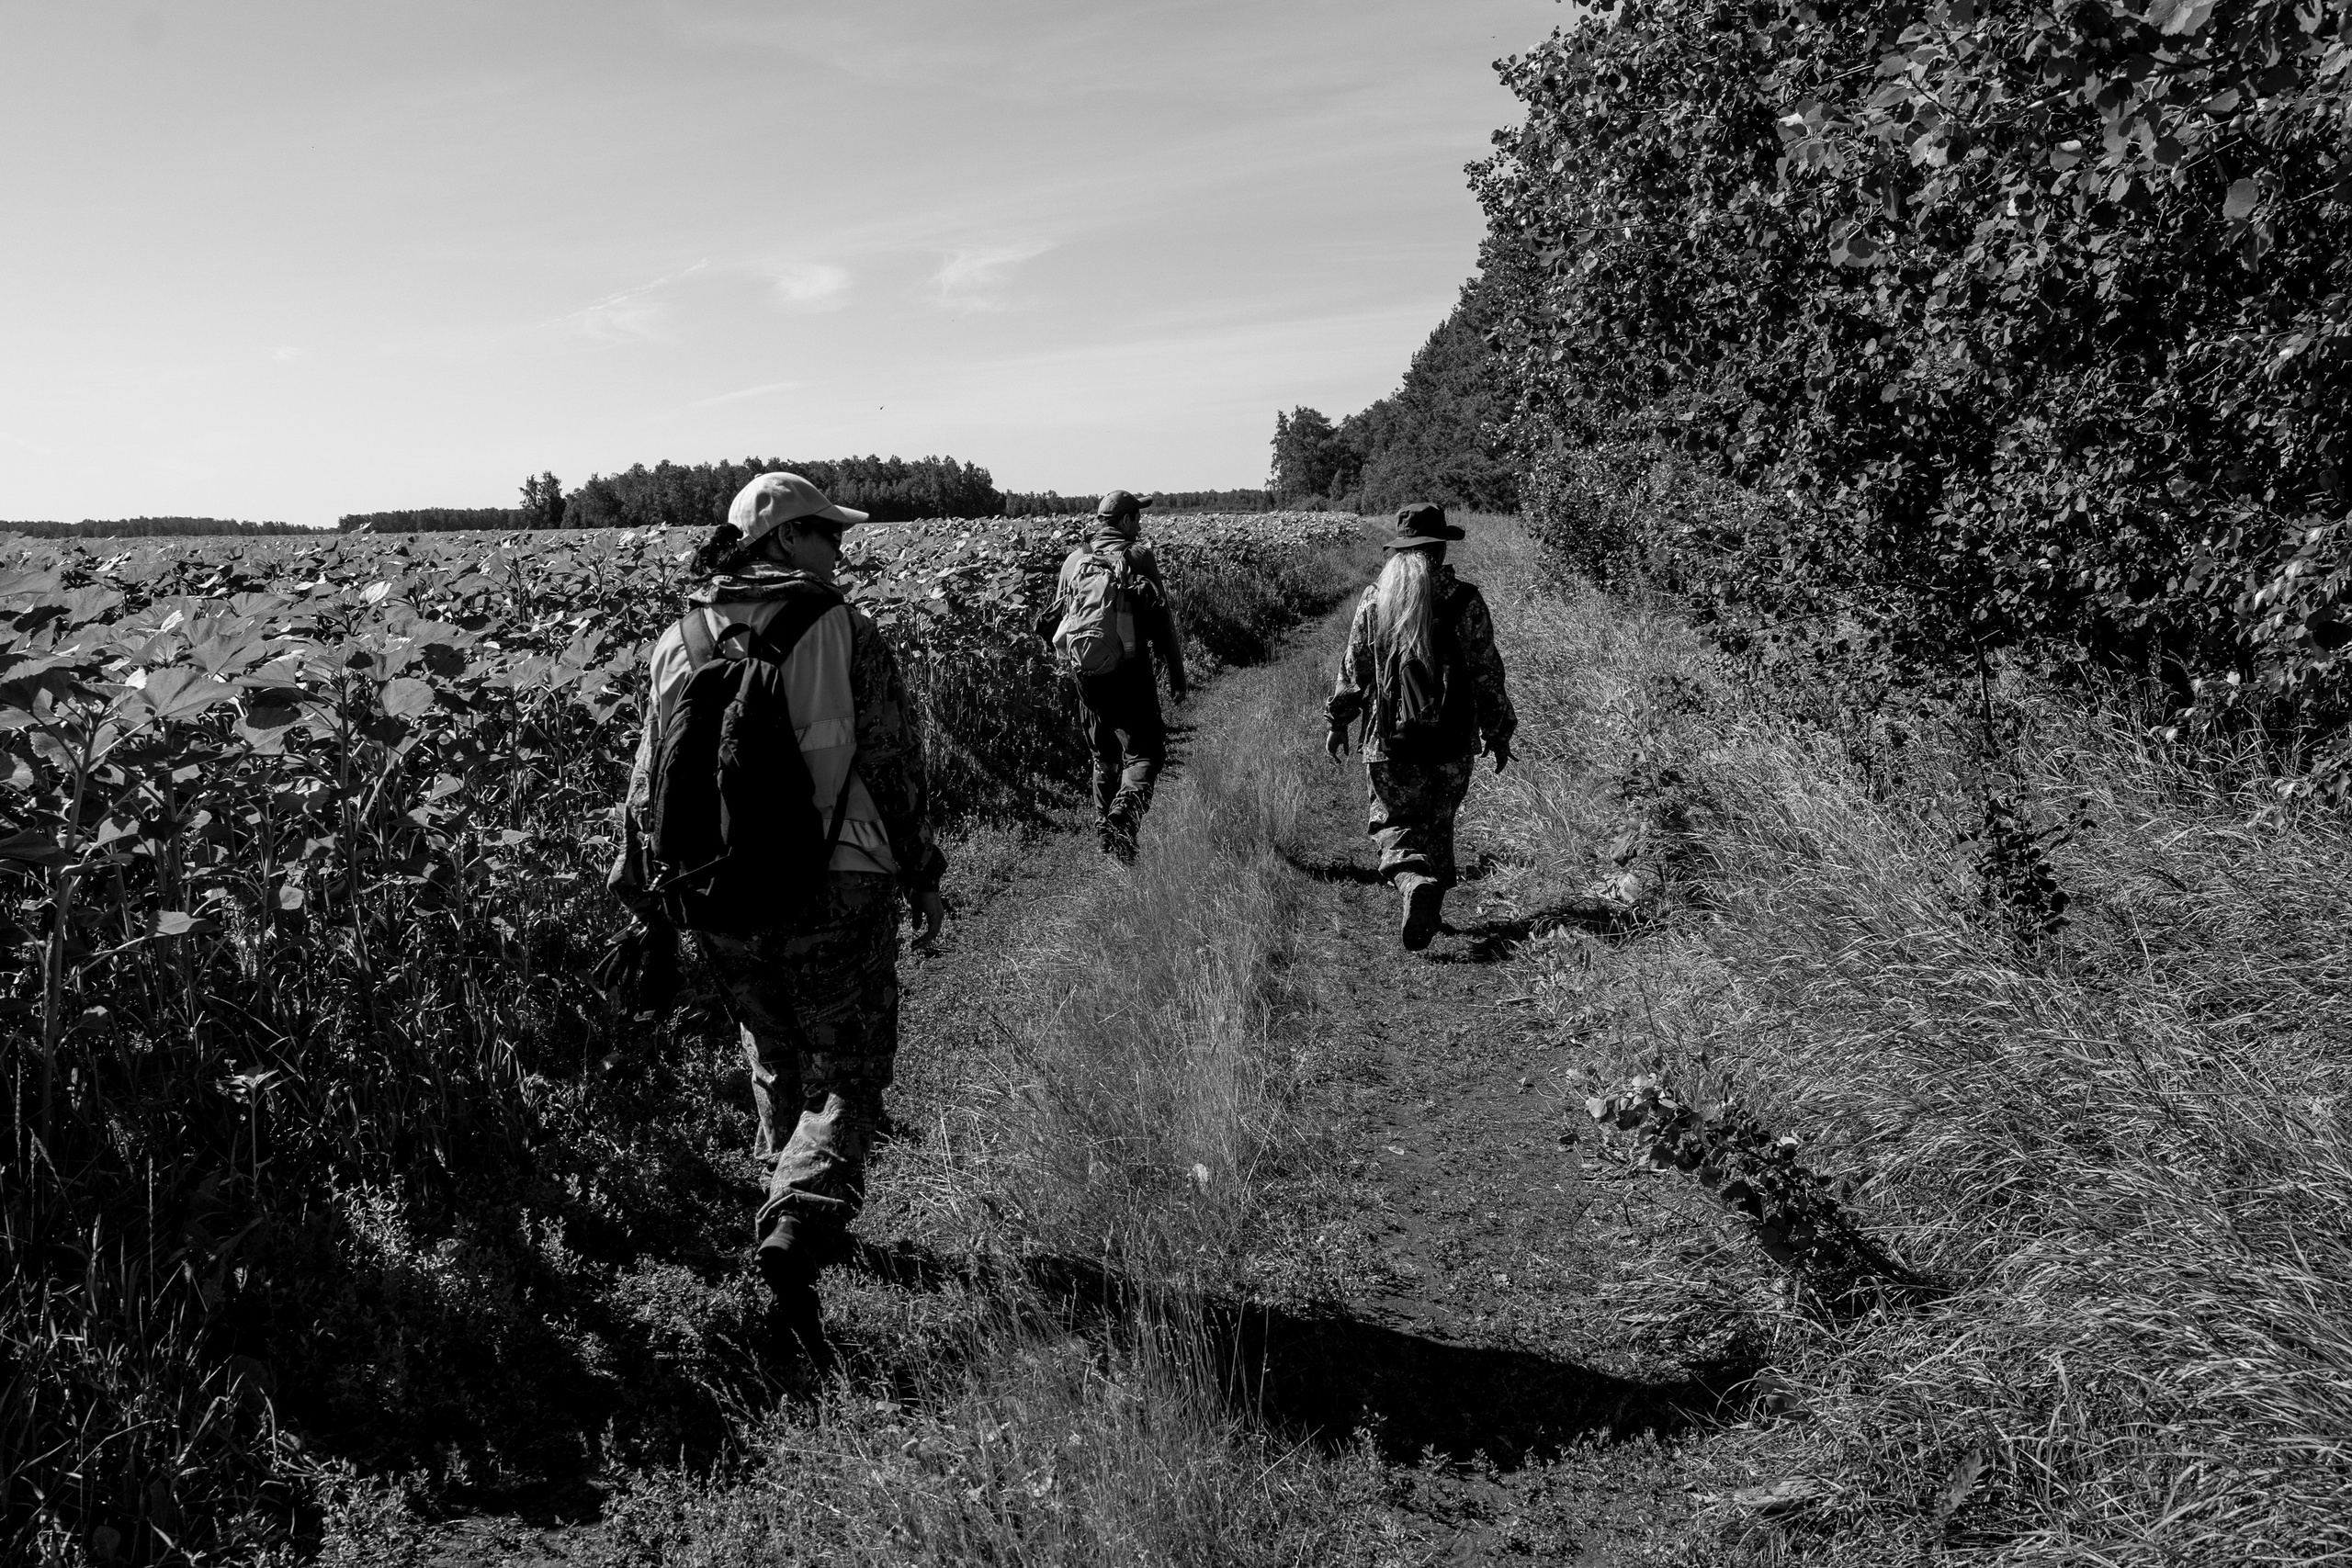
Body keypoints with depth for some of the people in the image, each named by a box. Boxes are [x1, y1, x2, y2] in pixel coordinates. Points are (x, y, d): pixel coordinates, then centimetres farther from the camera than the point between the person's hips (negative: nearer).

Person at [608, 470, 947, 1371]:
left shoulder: (678, 645, 6)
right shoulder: (844, 631, -8)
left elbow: (649, 784, 10)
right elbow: (896, 766, -6)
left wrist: (650, 904, 19)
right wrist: (924, 880, 4)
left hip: (725, 904, 5)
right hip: (837, 894, -4)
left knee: (776, 1067, 23)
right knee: (845, 1078, 4)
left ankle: (795, 1218, 37)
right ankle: (799, 1231, -16)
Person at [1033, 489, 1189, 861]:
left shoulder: (1074, 560, 12)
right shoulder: (1138, 555, -2)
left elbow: (1054, 622, 16)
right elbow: (1162, 620, -4)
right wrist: (1177, 674, 0)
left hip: (1087, 672, 5)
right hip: (1131, 670, -5)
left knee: (1105, 754, 19)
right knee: (1145, 752, -1)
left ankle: (1105, 829, 22)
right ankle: (1122, 814, -25)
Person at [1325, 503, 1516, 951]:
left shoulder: (1374, 600, -2)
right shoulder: (1464, 601, -6)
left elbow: (1352, 669, 5)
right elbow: (1487, 675, -3)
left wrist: (1338, 723, 17)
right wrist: (1498, 734, 7)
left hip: (1390, 740, 0)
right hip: (1454, 740, 0)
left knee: (1394, 821, 8)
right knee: (1438, 822, 17)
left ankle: (1413, 882, -21)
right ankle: (1431, 908, 24)